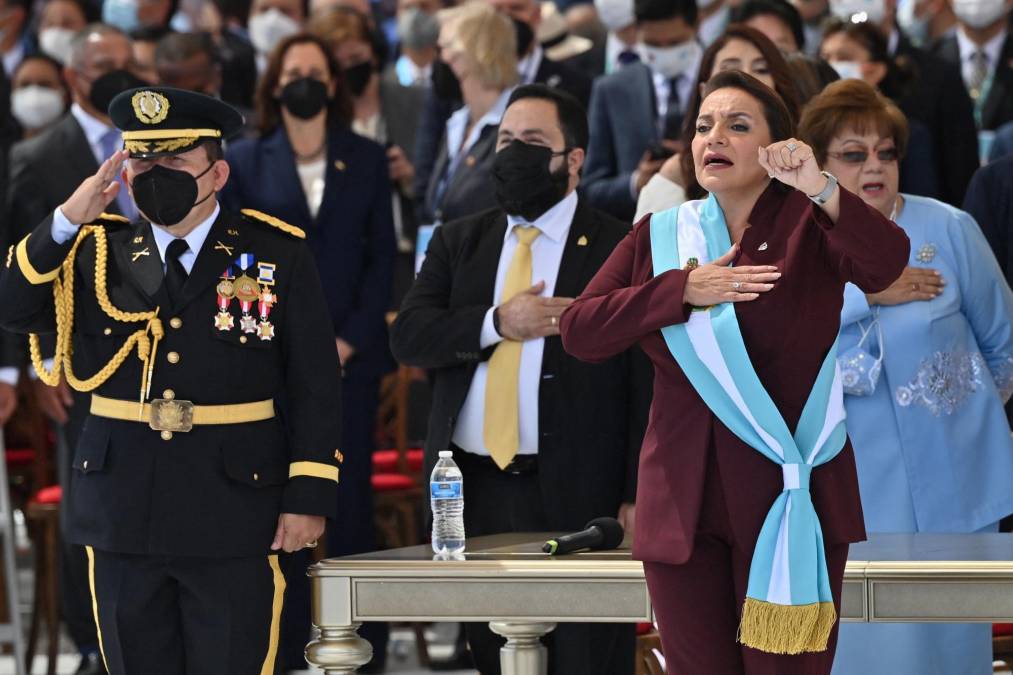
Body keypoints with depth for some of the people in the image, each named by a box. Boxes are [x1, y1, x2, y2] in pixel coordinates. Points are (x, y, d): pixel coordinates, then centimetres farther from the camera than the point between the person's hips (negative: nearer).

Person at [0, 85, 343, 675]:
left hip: (235, 518, -3)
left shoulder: (278, 255, 1)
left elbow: (315, 385, -1)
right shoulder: (100, 253, 9)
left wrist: (309, 496, -7)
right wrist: (68, 221, -15)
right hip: (124, 513, 3)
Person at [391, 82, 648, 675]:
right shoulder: (458, 243, 15)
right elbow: (410, 336, 2)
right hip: (475, 493, 4)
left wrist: (639, 497, -10)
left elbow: (648, 387, -3)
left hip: (578, 498, -4)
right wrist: (497, 324, -13)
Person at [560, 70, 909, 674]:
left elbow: (886, 264, -18)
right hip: (685, 503, 3)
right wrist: (682, 291, -10)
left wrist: (820, 187, -34)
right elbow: (578, 331, 2)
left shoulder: (811, 223, 3)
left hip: (791, 494, -3)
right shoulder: (659, 236, 12)